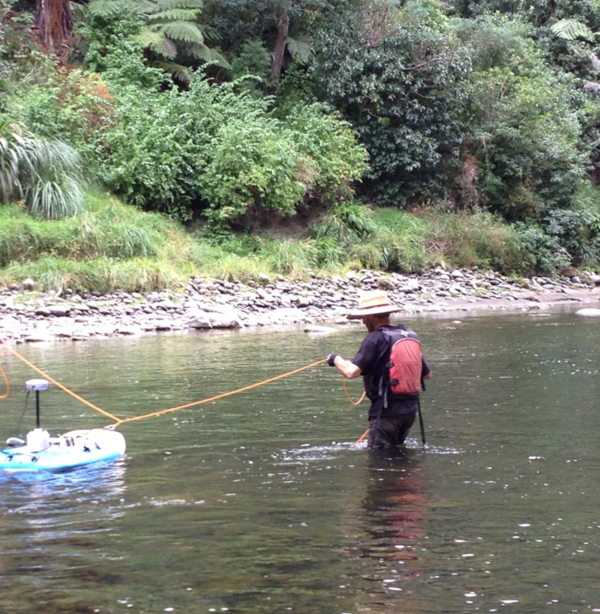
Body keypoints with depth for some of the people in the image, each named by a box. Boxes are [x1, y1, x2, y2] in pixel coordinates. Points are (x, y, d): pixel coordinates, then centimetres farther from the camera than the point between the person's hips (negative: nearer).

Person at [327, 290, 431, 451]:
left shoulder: (375, 339, -14)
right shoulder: (409, 335, 8)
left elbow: (351, 371, -24)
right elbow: (427, 374, 14)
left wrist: (336, 359, -5)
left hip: (387, 411, -8)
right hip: (410, 409, 8)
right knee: (396, 449, 24)